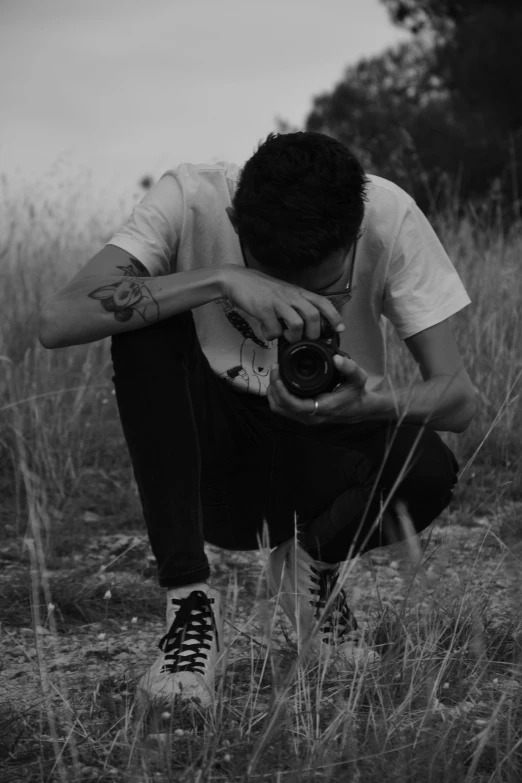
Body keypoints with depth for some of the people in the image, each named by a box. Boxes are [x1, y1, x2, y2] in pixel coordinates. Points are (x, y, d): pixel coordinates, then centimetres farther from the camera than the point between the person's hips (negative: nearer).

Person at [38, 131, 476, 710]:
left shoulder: (390, 217, -20)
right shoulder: (190, 201, -22)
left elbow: (459, 398, -21)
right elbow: (57, 322, -34)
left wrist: (371, 403, -43)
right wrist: (222, 281, -43)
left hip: (325, 457, 1)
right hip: (212, 463, 0)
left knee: (428, 469, -33)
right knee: (148, 322, -30)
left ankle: (315, 565, 3)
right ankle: (190, 601, -22)